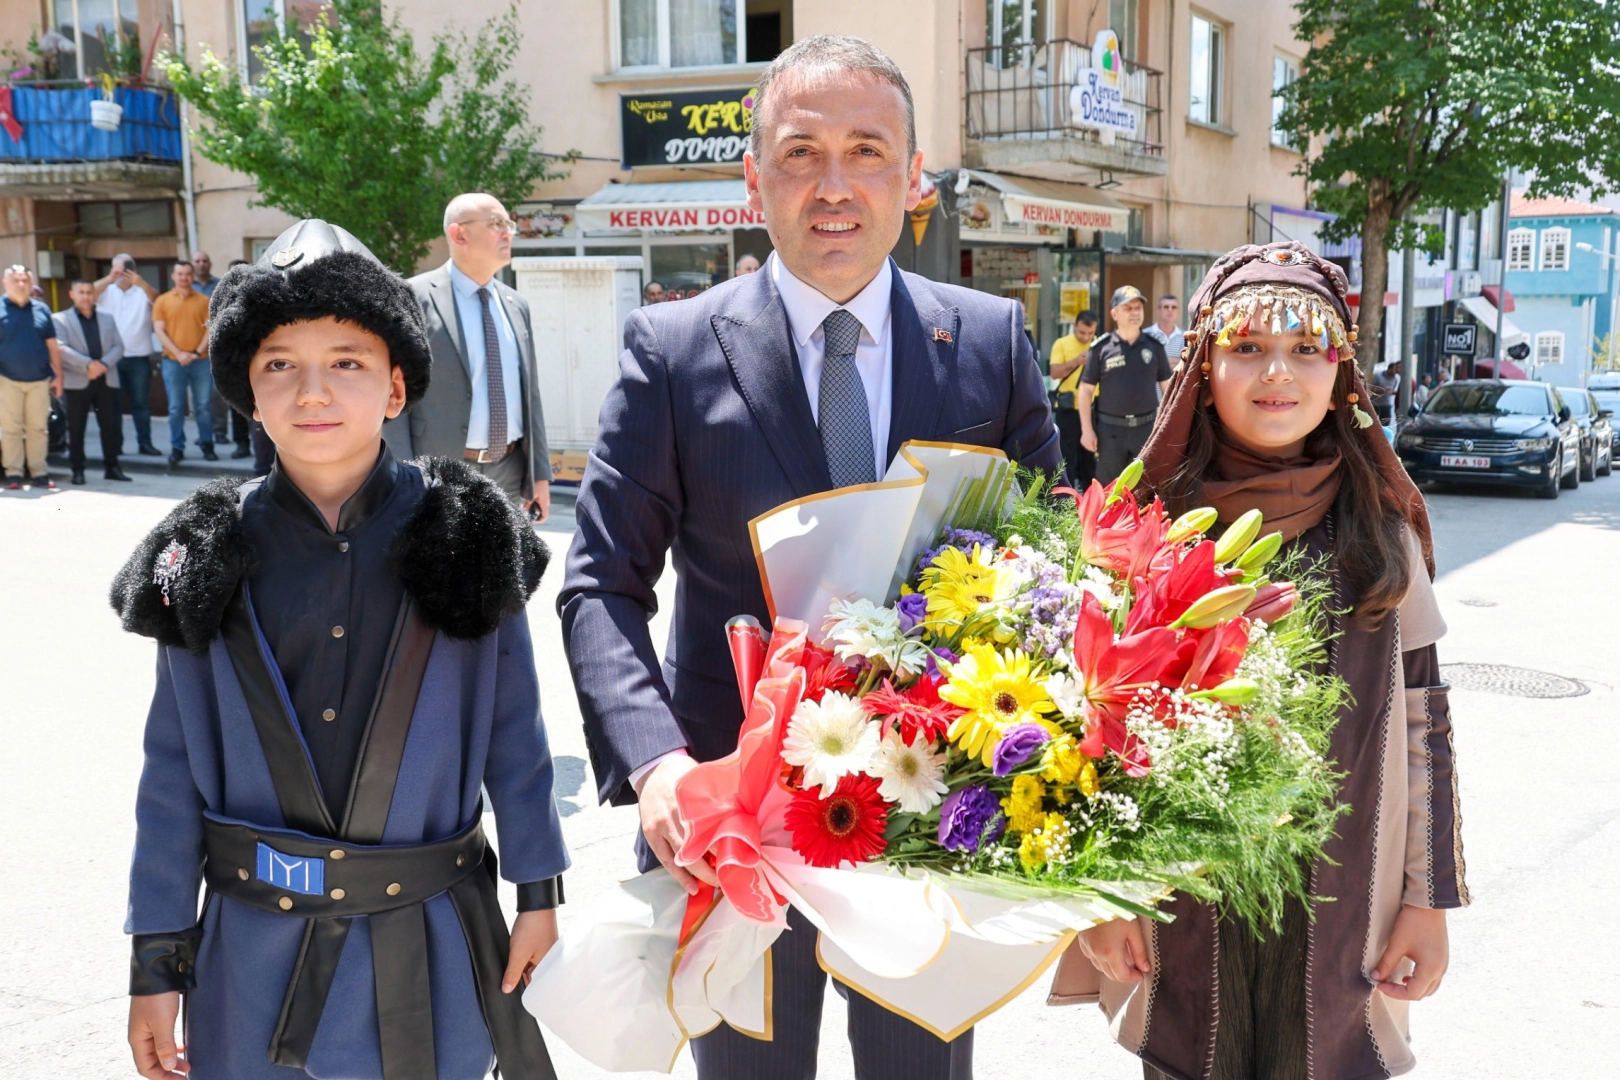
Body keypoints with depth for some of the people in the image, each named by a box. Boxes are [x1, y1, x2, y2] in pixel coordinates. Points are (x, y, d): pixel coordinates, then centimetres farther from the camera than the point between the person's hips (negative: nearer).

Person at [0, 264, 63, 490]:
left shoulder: (41, 309, 10)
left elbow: (52, 345, 12)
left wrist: (58, 376, 7)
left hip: (40, 380, 3)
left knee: (38, 428, 4)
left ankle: (38, 472, 9)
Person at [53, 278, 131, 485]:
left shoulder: (107, 319, 18)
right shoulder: (60, 319, 5)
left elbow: (118, 346, 8)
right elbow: (61, 348, -9)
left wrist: (103, 364, -11)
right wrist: (88, 364, -19)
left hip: (106, 380, 3)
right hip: (77, 381, -3)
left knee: (111, 425, 2)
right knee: (76, 428, 1)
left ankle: (111, 467, 10)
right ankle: (77, 470, 6)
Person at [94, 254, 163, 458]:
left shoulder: (142, 291, 7)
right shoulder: (106, 291, 9)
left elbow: (157, 299, -13)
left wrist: (141, 283, -33)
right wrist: (109, 279, -25)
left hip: (139, 357, 0)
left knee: (141, 402, 4)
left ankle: (145, 443, 8)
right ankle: (114, 444, 7)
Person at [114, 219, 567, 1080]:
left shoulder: (465, 537, -6)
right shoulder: (207, 560, -4)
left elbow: (513, 731, 0)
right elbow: (174, 768, 0)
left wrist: (538, 895, 2)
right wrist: (157, 959, 2)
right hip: (256, 959, 1)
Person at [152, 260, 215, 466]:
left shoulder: (203, 301, 7)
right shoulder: (162, 301, 7)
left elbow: (210, 329, 2)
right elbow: (159, 331, 1)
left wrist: (197, 352, -10)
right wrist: (178, 353, -10)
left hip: (201, 361, 0)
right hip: (173, 362, 0)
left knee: (204, 406, 2)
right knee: (175, 408, 2)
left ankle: (207, 446, 12)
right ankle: (176, 448, 7)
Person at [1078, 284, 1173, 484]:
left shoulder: (1154, 346, 5)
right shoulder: (1101, 348, -1)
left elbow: (1167, 387, 10)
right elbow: (1086, 390, 1)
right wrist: (1087, 430, -5)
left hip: (1147, 427, 2)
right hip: (1109, 429, -1)